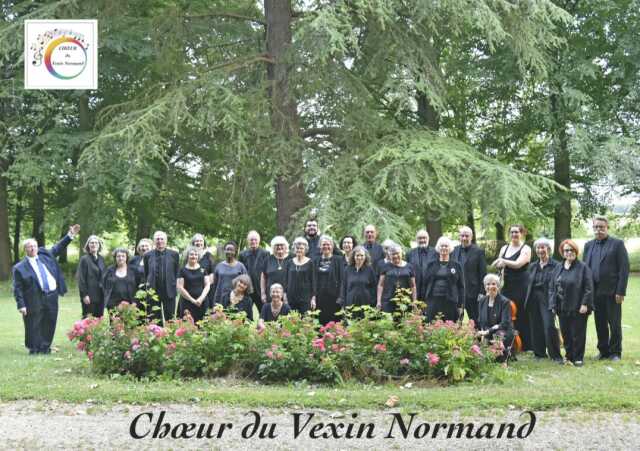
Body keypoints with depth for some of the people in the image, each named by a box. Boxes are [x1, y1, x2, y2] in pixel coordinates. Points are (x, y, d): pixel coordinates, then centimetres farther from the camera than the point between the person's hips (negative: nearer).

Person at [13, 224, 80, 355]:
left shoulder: (45, 255, 11)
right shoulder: (20, 268, -4)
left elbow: (58, 248, 22)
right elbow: (18, 289, -5)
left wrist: (70, 236, 13)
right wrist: (21, 305, -11)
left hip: (52, 296, 5)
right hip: (35, 300, -5)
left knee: (50, 324, 9)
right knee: (34, 326, 0)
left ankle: (45, 347, 21)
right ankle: (34, 349, 13)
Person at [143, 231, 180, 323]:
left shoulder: (174, 254, 3)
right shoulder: (148, 255, 5)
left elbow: (177, 273, 8)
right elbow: (145, 274, 12)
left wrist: (174, 285, 4)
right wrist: (148, 284, 5)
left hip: (169, 292, 0)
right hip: (153, 291, 0)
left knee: (170, 319, 3)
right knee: (153, 319, 3)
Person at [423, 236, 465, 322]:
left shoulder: (456, 266, 7)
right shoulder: (431, 265, 11)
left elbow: (461, 286, 5)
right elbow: (425, 283, 11)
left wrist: (461, 305, -1)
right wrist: (423, 301, 4)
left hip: (450, 302, -1)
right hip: (433, 301, 1)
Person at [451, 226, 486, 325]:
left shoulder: (478, 252, -3)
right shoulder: (455, 250, 11)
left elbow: (483, 274, -4)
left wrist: (481, 292, -9)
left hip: (472, 293, -4)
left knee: (474, 322, 0)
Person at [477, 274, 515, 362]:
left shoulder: (505, 302, -8)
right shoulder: (482, 301, 10)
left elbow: (505, 324, -15)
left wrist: (488, 331, -22)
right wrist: (482, 333, -6)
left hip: (502, 335, -5)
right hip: (487, 337, 5)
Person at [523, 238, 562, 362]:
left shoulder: (555, 266, -3)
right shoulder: (532, 266, 15)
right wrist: (527, 302, 11)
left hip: (547, 300, -6)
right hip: (533, 301, 6)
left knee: (549, 326, -14)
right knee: (536, 327, 7)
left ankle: (556, 355, -6)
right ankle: (539, 353, 17)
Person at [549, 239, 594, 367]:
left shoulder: (583, 268, -3)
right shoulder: (558, 268, 12)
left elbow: (588, 288, -7)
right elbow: (552, 287, 13)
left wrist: (585, 304, -14)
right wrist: (553, 305, 5)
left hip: (578, 308, -5)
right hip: (562, 308, 5)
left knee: (578, 333, -1)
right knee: (565, 333, 8)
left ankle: (578, 358, 8)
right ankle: (569, 356, 20)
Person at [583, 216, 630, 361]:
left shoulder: (617, 244, -2)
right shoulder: (589, 245, 13)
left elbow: (624, 269, -7)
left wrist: (620, 291, -13)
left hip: (612, 292, -4)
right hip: (595, 292, 4)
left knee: (615, 324, 2)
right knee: (600, 324, 8)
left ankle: (615, 352, 11)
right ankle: (603, 351, 17)